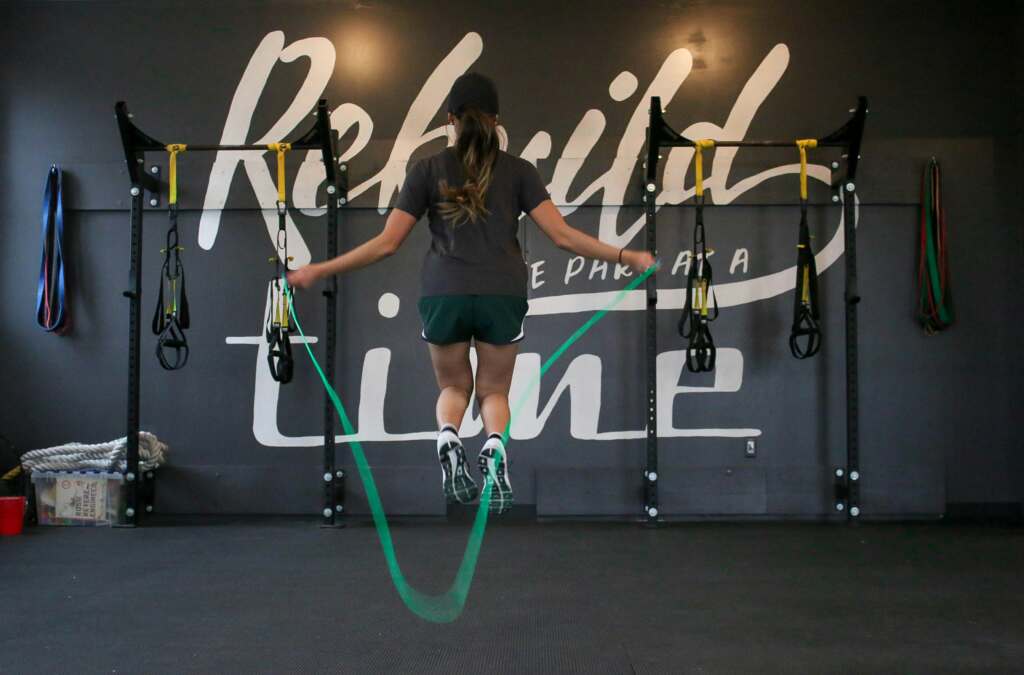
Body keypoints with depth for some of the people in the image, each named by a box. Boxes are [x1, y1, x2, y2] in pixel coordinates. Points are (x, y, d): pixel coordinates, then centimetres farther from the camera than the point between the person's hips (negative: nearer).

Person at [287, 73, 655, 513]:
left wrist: (317, 271, 9)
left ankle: (447, 437, -10)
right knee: (494, 390, 18)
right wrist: (626, 257, 5)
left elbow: (386, 243, 1)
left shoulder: (428, 170, 6)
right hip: (502, 296, 0)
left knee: (454, 386, 23)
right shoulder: (518, 170, 7)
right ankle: (495, 446, -14)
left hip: (443, 295, 0)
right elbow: (562, 235, -2)